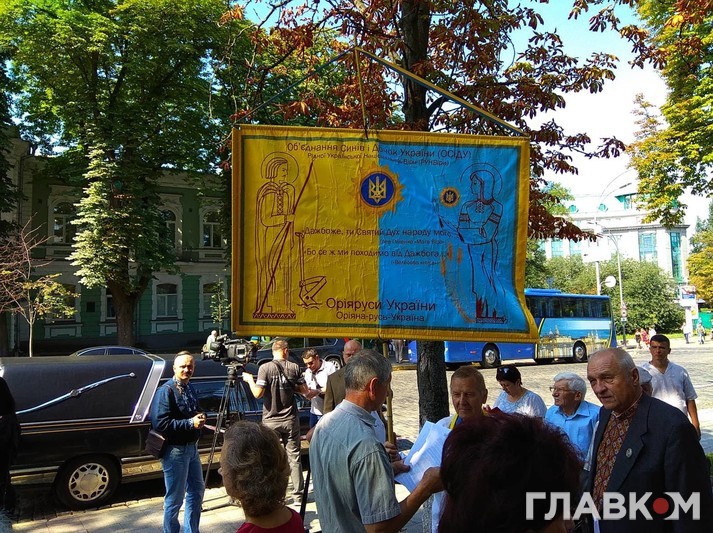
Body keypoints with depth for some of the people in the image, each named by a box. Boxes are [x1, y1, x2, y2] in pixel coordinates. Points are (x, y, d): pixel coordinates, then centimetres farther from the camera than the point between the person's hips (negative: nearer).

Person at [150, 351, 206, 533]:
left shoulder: (189, 388, 9)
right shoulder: (166, 391, -17)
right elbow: (160, 423, -25)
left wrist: (199, 418, 0)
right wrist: (190, 423, -25)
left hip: (192, 447, 9)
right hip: (175, 450, -9)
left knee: (197, 491, 20)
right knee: (175, 499, 1)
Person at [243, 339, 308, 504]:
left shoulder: (265, 368, -10)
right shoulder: (294, 368, -2)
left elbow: (258, 393, -14)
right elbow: (304, 390, 2)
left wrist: (249, 380, 2)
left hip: (271, 421, -1)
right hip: (291, 420, 2)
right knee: (294, 457, 10)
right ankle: (298, 495, 14)